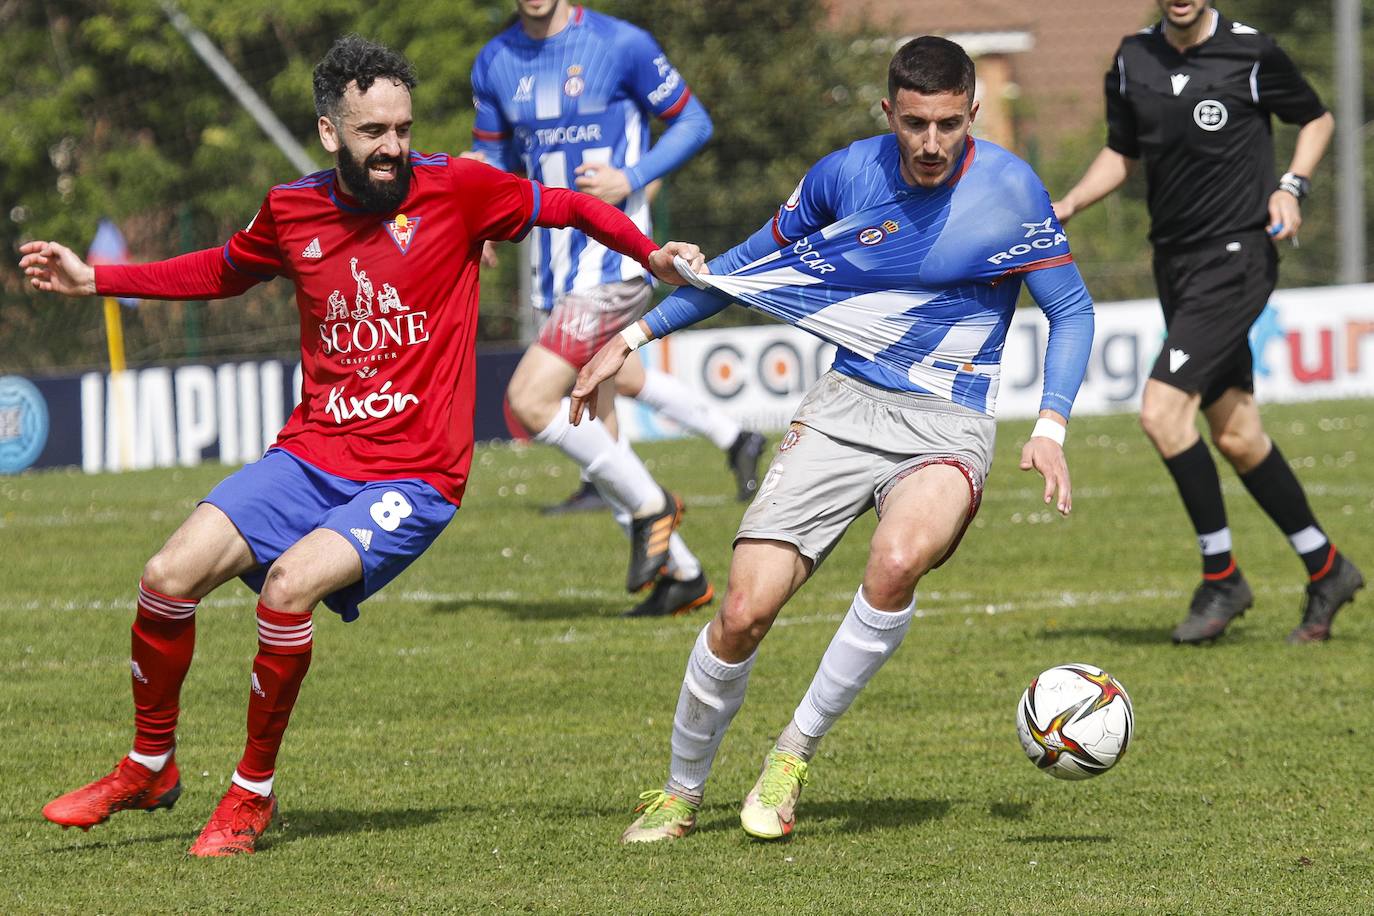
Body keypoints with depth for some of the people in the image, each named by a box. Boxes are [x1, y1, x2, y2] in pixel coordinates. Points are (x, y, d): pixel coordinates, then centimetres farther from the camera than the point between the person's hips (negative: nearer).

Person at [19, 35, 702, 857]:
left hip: (412, 480, -4)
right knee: (169, 578, -9)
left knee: (289, 585, -28)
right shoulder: (293, 210, 4)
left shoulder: (454, 190, -8)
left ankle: (254, 794, -8)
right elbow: (223, 272, 25)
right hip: (311, 455, 4)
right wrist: (94, 280, 22)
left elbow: (569, 206, 3)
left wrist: (651, 254, -11)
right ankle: (150, 767, 16)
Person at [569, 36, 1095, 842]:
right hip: (844, 409, 2)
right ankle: (681, 794, 13)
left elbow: (1071, 309, 2)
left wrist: (1050, 430, -11)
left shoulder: (1009, 190, -8)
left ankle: (795, 754, -15)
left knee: (898, 562, -35)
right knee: (745, 610, -11)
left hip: (948, 426, -2)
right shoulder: (848, 173, 0)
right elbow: (752, 263, 15)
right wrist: (634, 337, 14)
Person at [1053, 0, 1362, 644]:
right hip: (1175, 262, 6)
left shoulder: (1250, 53, -9)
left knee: (1162, 409, -18)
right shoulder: (1132, 61, 6)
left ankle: (1220, 578, -6)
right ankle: (1325, 570, 22)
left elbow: (1316, 119, 6)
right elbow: (1120, 154, 19)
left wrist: (1291, 187, -10)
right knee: (1236, 437, 8)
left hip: (1236, 255, -6)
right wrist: (1066, 206, 2)